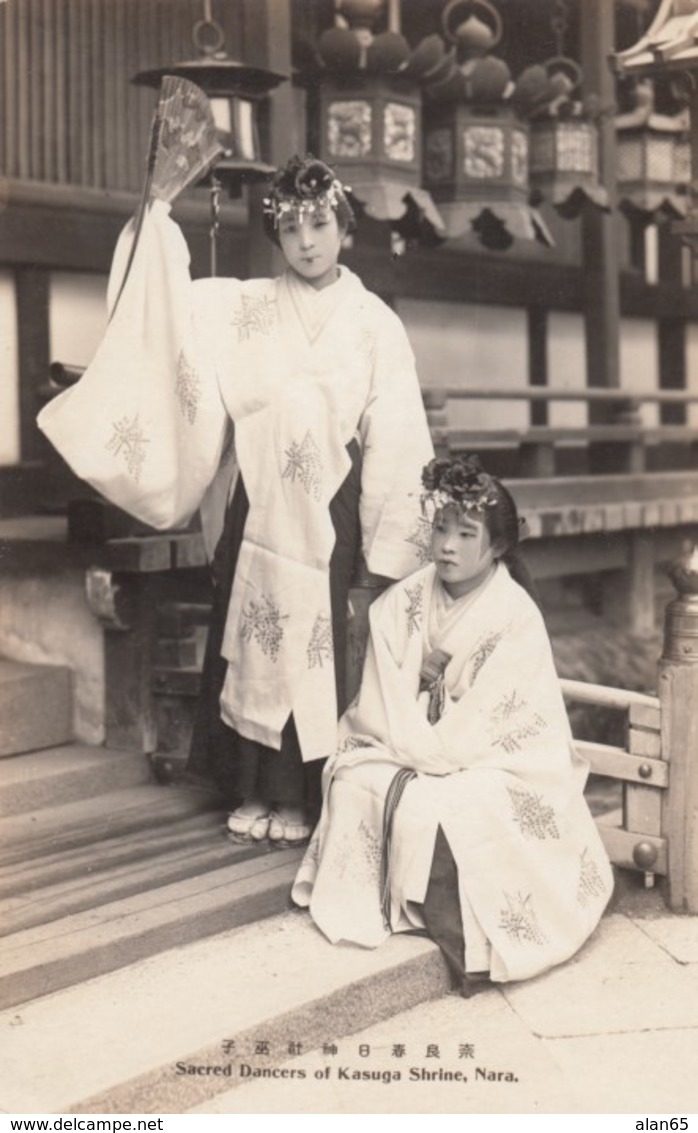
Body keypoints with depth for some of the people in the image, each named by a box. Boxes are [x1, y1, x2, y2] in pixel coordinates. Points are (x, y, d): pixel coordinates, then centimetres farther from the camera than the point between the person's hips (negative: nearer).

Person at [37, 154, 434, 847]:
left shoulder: (376, 324, 1)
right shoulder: (240, 306, 6)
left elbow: (395, 440, 0)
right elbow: (166, 305, -7)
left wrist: (387, 547, -4)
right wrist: (158, 214, -16)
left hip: (327, 511, -1)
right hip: (253, 504, 2)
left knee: (313, 645, 3)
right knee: (246, 638, 5)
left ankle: (295, 796, 16)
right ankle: (251, 791, 18)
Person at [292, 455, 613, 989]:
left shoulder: (517, 620, -15)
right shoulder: (401, 604, -1)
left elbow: (479, 730, -17)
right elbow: (380, 708, -2)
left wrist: (422, 749, -13)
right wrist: (422, 744, -15)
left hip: (502, 770, -5)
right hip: (410, 760, 5)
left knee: (426, 806, -30)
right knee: (353, 781, -21)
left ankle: (469, 944, -10)